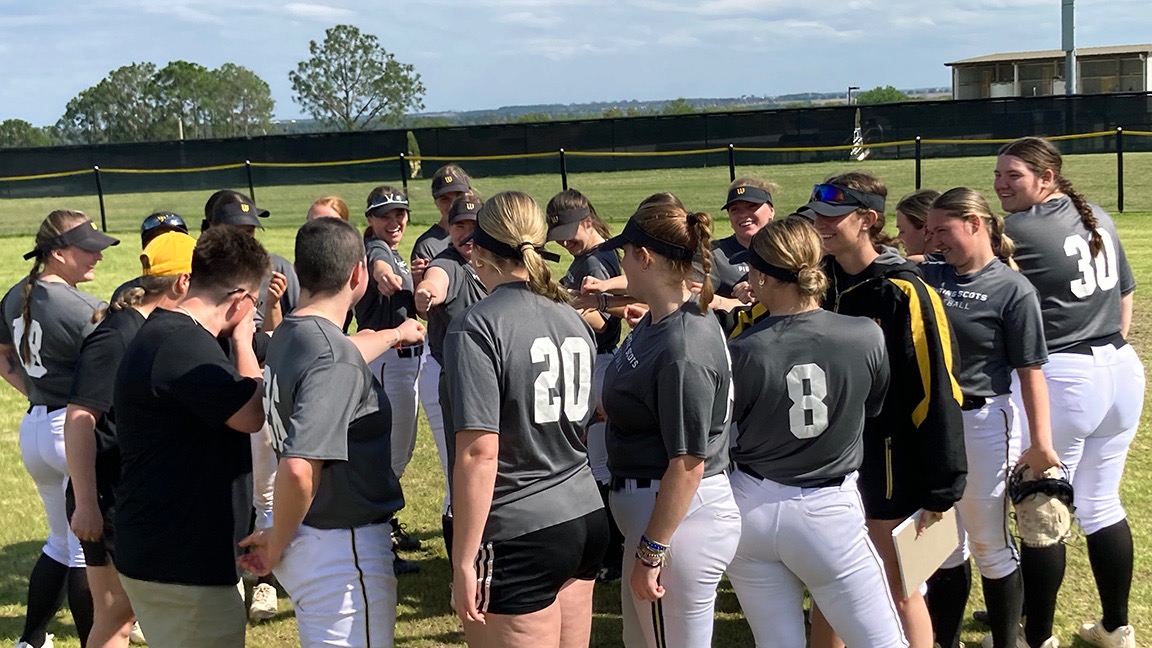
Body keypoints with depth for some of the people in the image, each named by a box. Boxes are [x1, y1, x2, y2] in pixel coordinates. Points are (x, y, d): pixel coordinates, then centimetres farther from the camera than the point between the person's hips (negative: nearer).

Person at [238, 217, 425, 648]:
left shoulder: (289, 337, 5)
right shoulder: (334, 361, -24)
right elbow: (299, 468, -31)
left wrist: (393, 335, 49)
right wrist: (276, 546, -15)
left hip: (308, 537, 9)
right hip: (344, 551, -9)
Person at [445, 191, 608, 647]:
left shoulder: (478, 326, -14)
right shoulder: (572, 319, 8)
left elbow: (479, 453, -19)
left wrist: (463, 560, -15)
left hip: (519, 536, -7)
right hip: (586, 519, 7)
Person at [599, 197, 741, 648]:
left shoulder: (683, 349, -24)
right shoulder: (656, 320, 5)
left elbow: (688, 464, -24)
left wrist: (651, 551, -20)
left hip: (680, 516, -10)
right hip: (651, 508, 10)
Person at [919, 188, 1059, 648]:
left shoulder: (1013, 289, -11)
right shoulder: (927, 275, 5)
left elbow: (1030, 370, -12)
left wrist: (1041, 442, -15)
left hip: (983, 423, -5)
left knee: (989, 545, 7)